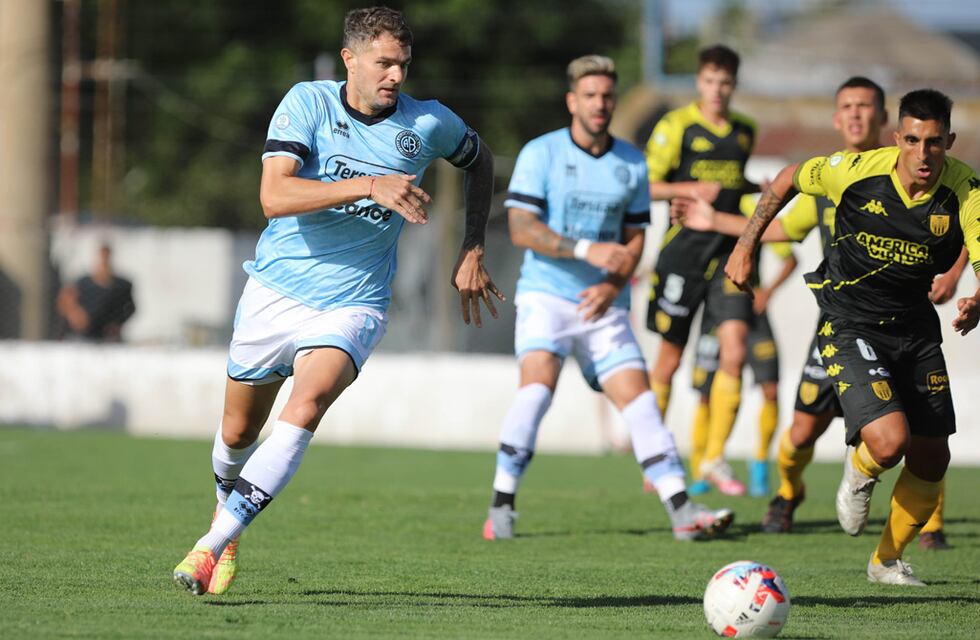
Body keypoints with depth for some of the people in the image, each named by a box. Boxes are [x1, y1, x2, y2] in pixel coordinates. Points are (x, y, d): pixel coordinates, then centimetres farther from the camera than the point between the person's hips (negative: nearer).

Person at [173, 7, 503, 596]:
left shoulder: (428, 124, -5)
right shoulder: (308, 103, -10)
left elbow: (480, 159, 19)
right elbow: (274, 196, -24)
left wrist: (473, 253, 12)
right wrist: (370, 185, -34)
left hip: (353, 304, -1)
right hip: (275, 291, 1)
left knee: (307, 405, -28)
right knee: (239, 432, 13)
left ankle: (215, 545, -30)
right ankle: (229, 509, 47)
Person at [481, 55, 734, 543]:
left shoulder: (632, 164, 8)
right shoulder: (541, 154, -4)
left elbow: (634, 237, 13)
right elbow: (521, 229, -12)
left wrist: (614, 284, -7)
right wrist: (587, 250, -22)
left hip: (603, 304, 4)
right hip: (545, 295, -4)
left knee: (637, 394, -5)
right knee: (538, 381, -24)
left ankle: (681, 510, -9)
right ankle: (501, 503, -16)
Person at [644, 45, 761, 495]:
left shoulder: (745, 131, 12)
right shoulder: (677, 126, -4)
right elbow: (646, 186, -6)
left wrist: (761, 188, 9)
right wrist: (692, 189, -19)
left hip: (727, 250, 4)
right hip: (684, 248, -4)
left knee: (734, 352, -11)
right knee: (670, 358, 5)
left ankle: (715, 457, -2)